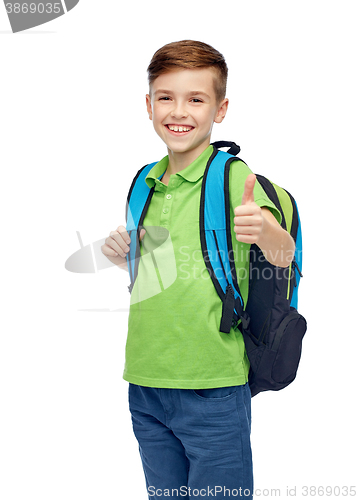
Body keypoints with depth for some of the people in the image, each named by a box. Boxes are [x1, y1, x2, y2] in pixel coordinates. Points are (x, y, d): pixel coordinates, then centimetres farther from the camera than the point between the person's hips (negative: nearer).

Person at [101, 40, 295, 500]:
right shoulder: (145, 183, 8)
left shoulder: (233, 177, -10)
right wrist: (123, 257, 0)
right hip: (145, 385, 6)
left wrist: (264, 230, -44)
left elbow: (283, 256, -23)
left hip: (213, 391, -6)